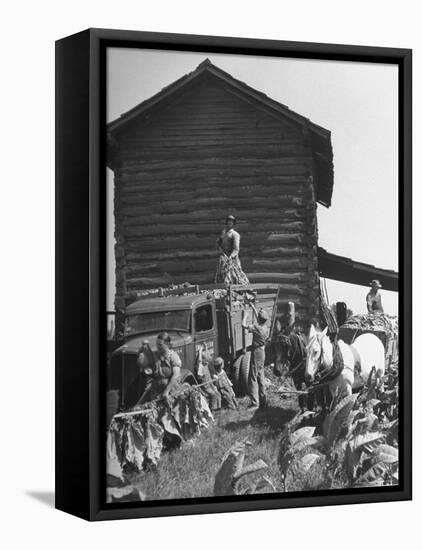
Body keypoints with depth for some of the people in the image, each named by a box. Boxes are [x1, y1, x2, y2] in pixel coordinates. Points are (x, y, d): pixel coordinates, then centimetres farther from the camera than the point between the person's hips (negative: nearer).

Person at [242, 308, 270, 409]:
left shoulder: (256, 327, -22)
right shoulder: (266, 328, 1)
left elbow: (244, 325, -22)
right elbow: (260, 322, 21)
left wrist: (246, 314, -5)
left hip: (256, 353, -8)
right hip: (262, 352, 8)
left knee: (253, 378, -4)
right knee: (261, 376, 18)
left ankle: (254, 403, -5)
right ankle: (263, 400, 25)